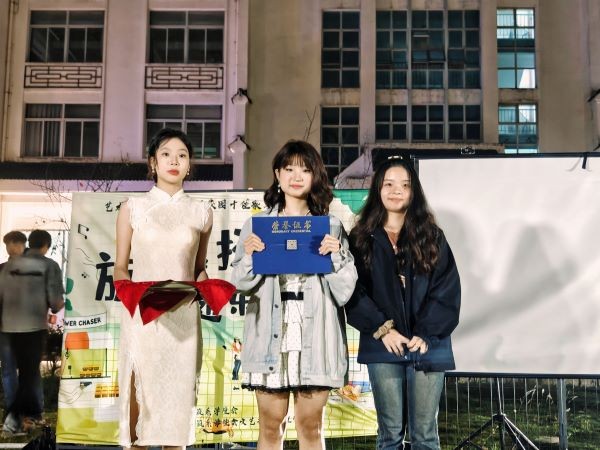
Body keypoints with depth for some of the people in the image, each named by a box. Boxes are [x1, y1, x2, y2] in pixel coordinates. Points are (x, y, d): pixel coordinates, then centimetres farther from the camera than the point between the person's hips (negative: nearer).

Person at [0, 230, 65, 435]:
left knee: (27, 370, 17)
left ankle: (33, 415, 26)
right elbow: (56, 302, -12)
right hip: (35, 326, -4)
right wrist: (58, 305, 12)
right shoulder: (49, 266, -7)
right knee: (30, 372, 5)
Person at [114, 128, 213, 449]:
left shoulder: (201, 213, 10)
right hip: (141, 316, -1)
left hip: (183, 317, 1)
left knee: (177, 397, 3)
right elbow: (120, 268, 7)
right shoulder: (132, 209, 6)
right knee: (138, 397, -3)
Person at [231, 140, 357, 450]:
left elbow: (345, 289, 5)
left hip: (315, 335, 0)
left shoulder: (331, 226, 9)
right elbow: (241, 284, 6)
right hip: (271, 334, 0)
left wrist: (336, 256, -12)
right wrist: (249, 256, -12)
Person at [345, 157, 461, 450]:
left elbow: (447, 290, 0)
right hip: (383, 347, 0)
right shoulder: (362, 238, 6)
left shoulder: (431, 237, 8)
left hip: (427, 346, 1)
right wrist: (382, 329, -11)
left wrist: (426, 334, -10)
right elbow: (354, 292, -1)